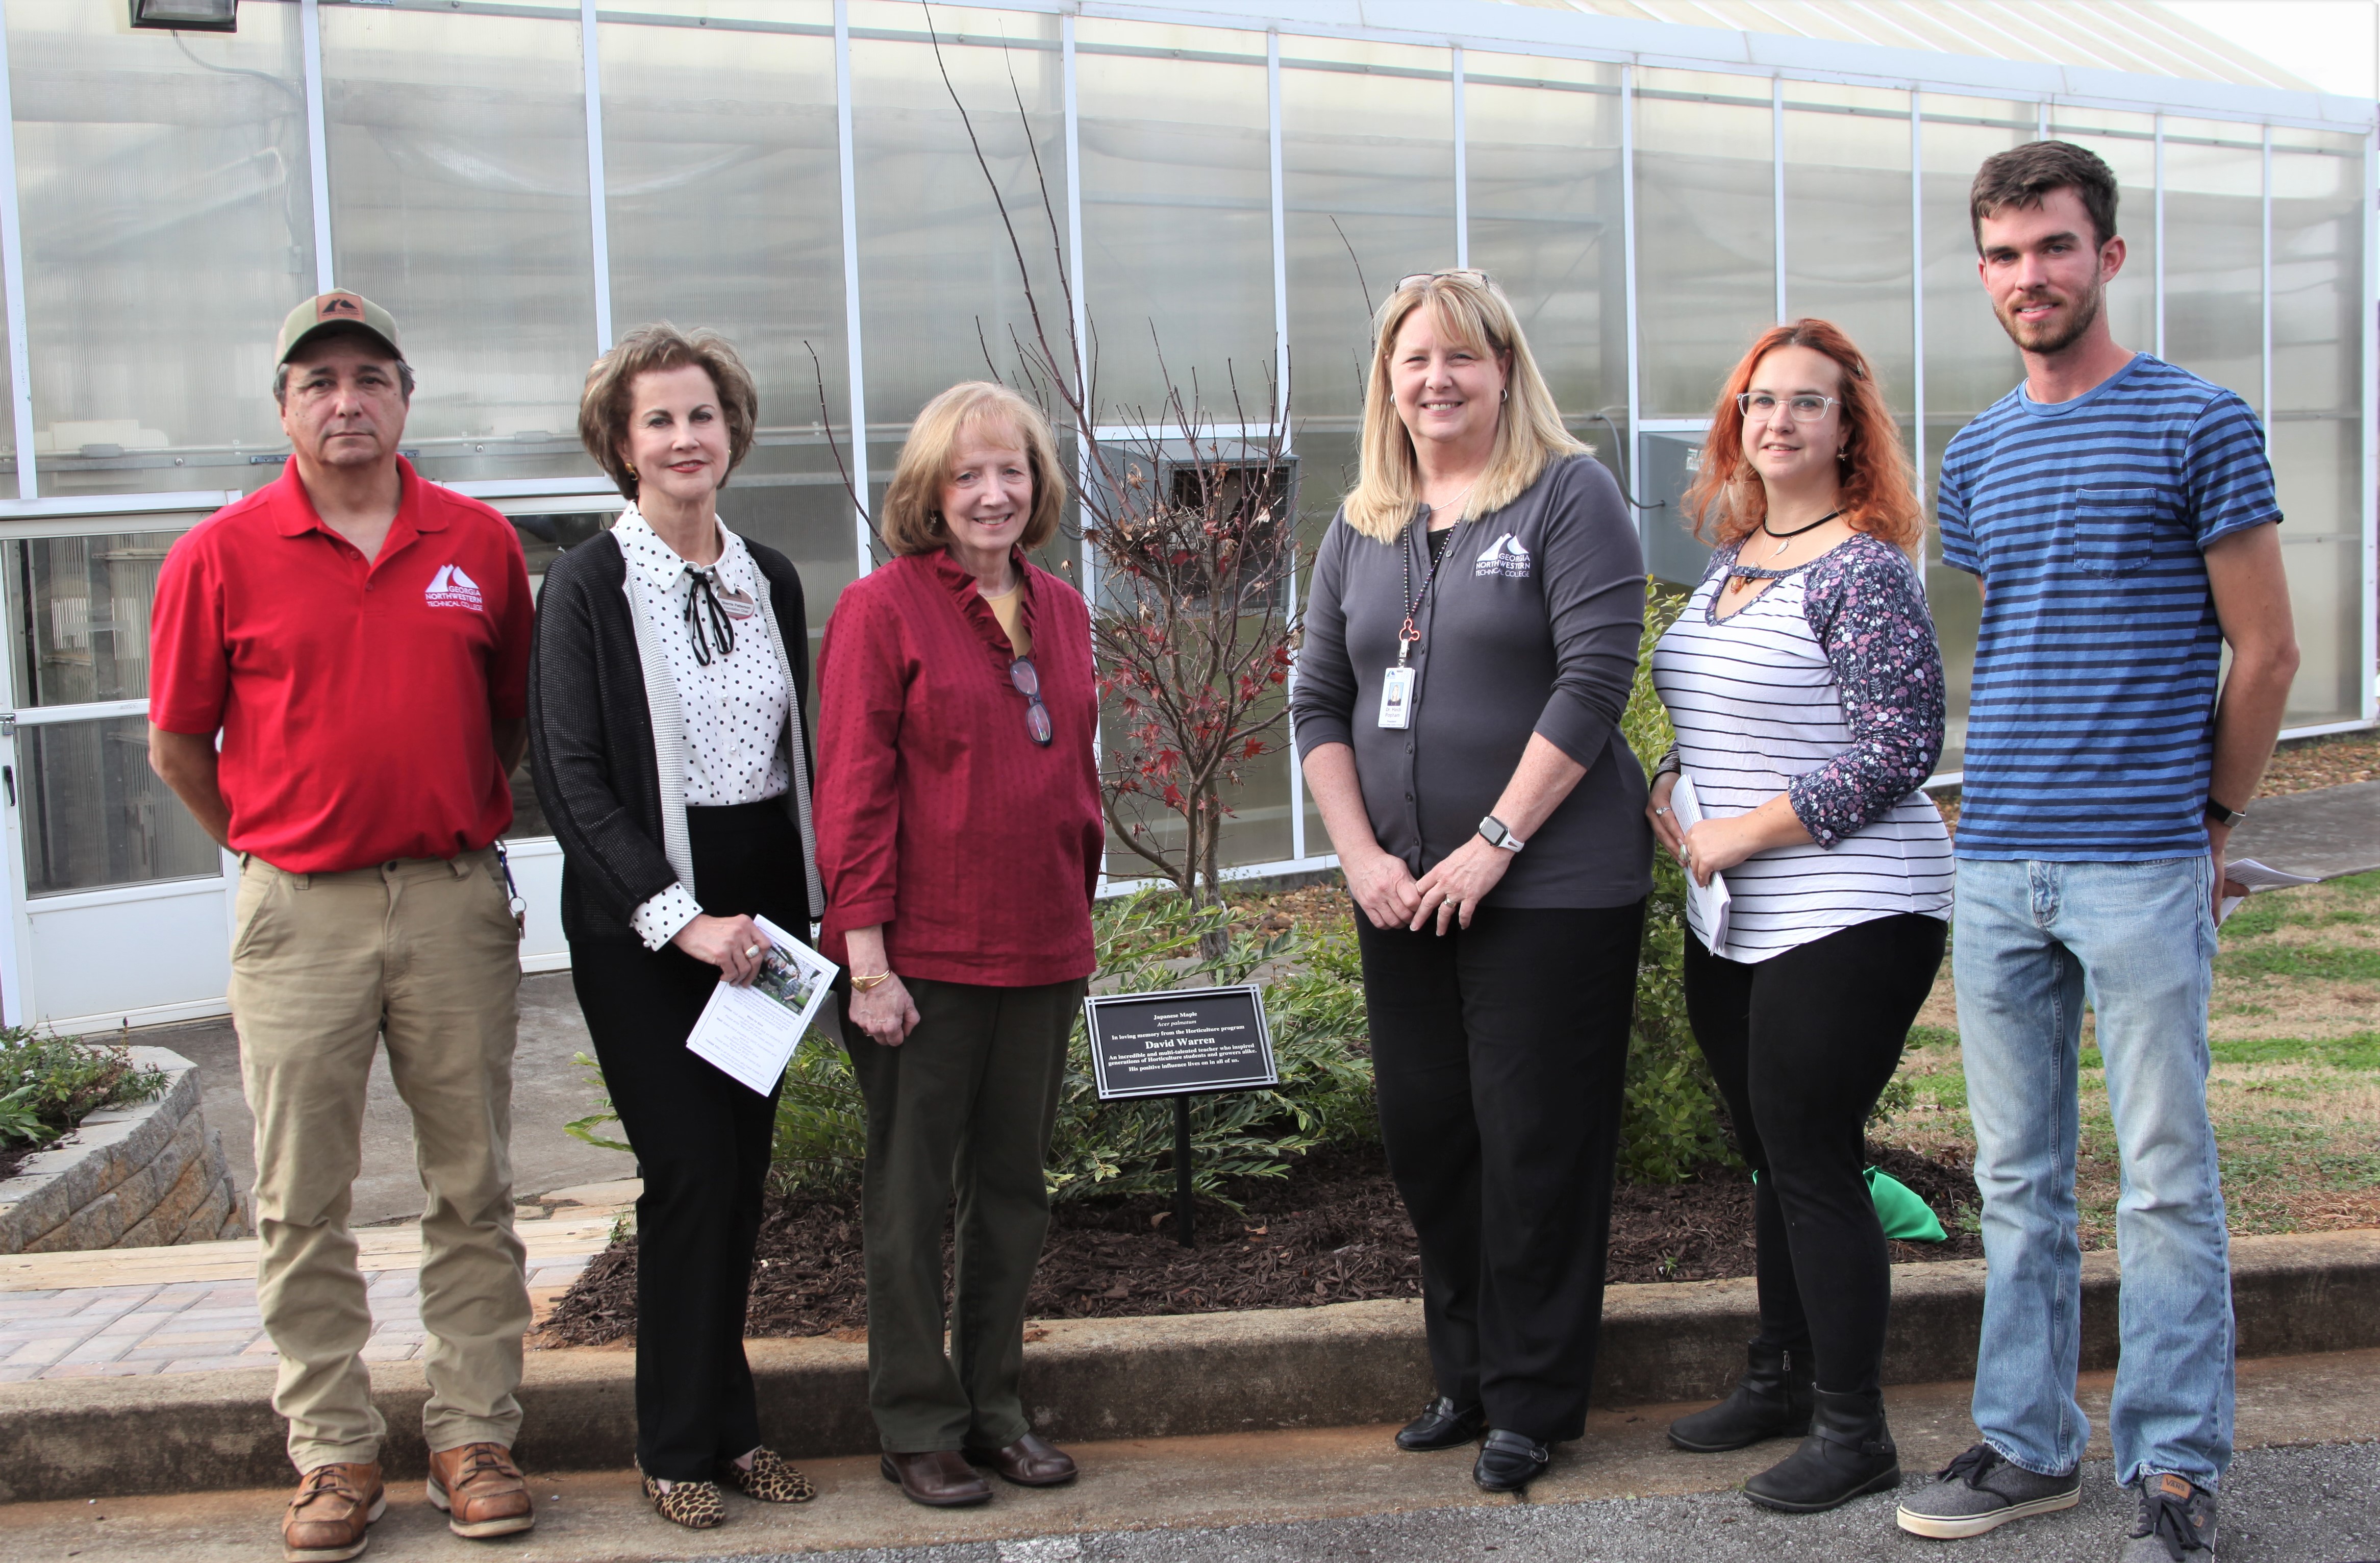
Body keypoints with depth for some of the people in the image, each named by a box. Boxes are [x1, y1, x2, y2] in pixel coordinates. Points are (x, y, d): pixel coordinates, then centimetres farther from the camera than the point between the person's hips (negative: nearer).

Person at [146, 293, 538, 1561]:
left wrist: (458, 825, 10)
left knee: (471, 1186, 7)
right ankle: (333, 1452, 17)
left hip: (456, 903, 1)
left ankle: (474, 1436, 18)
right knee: (301, 1202, 5)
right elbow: (178, 746, 6)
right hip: (299, 913, -1)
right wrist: (271, 845, 9)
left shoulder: (481, 543, 4)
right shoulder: (221, 555, -1)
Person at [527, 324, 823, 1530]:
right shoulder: (588, 585, -6)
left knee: (743, 1170, 9)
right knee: (691, 1172, -5)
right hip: (638, 920, -5)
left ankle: (729, 1425, 22)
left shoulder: (770, 578, 10)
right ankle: (682, 1444, 11)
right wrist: (679, 918, -17)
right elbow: (570, 775, -11)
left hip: (759, 908, 5)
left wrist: (800, 910, 7)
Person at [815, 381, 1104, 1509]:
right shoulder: (882, 608, -7)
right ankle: (918, 1427, 17)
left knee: (1014, 1185, 14)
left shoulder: (1060, 609, 10)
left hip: (1041, 951, 6)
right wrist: (867, 958, -15)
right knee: (911, 1193, 5)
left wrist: (1078, 915, 16)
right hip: (924, 957, -6)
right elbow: (854, 792, -11)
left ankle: (996, 1406, 27)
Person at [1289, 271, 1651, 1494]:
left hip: (1550, 886, -5)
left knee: (1534, 1143, 0)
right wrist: (1363, 857, -2)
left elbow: (1592, 680, -13)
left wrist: (1493, 844, -16)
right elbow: (1319, 704, 11)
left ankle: (1530, 1404, 14)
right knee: (1423, 1130, 11)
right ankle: (1465, 1373, 27)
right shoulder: (1360, 530, 12)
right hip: (1402, 893, 6)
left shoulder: (1568, 495, -4)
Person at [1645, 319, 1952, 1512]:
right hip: (1731, 923, 8)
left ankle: (1853, 1431, 9)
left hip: (1846, 919, -8)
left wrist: (1743, 831, -17)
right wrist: (1668, 790, 3)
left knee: (1813, 1161, -3)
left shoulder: (1864, 570, -13)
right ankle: (1782, 1378, 32)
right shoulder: (1731, 561, 12)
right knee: (1772, 1157, 17)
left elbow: (1900, 748, -19)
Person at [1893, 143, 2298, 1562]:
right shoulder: (1976, 456, 13)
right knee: (2019, 1181, 11)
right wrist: (2007, 808, 14)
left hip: (2142, 871, -5)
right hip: (1998, 870, 5)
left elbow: (2266, 651, 0)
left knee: (2167, 1188, 2)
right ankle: (2030, 1445, 23)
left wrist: (2207, 820, 3)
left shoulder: (2199, 425, -2)